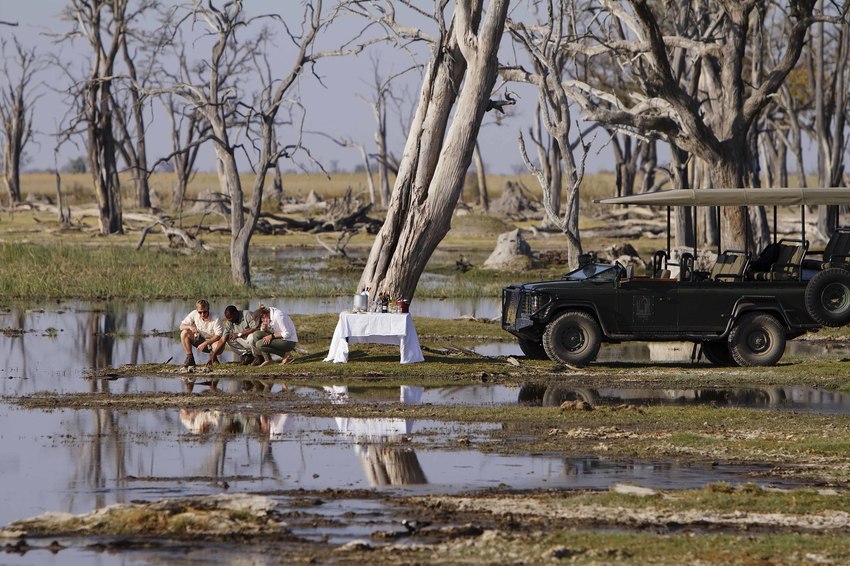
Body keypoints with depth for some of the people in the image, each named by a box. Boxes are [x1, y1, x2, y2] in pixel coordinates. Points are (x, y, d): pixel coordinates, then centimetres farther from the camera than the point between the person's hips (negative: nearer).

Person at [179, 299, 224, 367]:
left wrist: (205, 343, -34)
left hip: (211, 341, -3)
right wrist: (190, 327, -33)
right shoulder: (194, 314, -12)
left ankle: (213, 357, -1)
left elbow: (218, 335, -27)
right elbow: (181, 326, -10)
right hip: (198, 340, 3)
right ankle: (189, 358, -11)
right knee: (184, 333, -21)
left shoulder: (215, 318, -22)